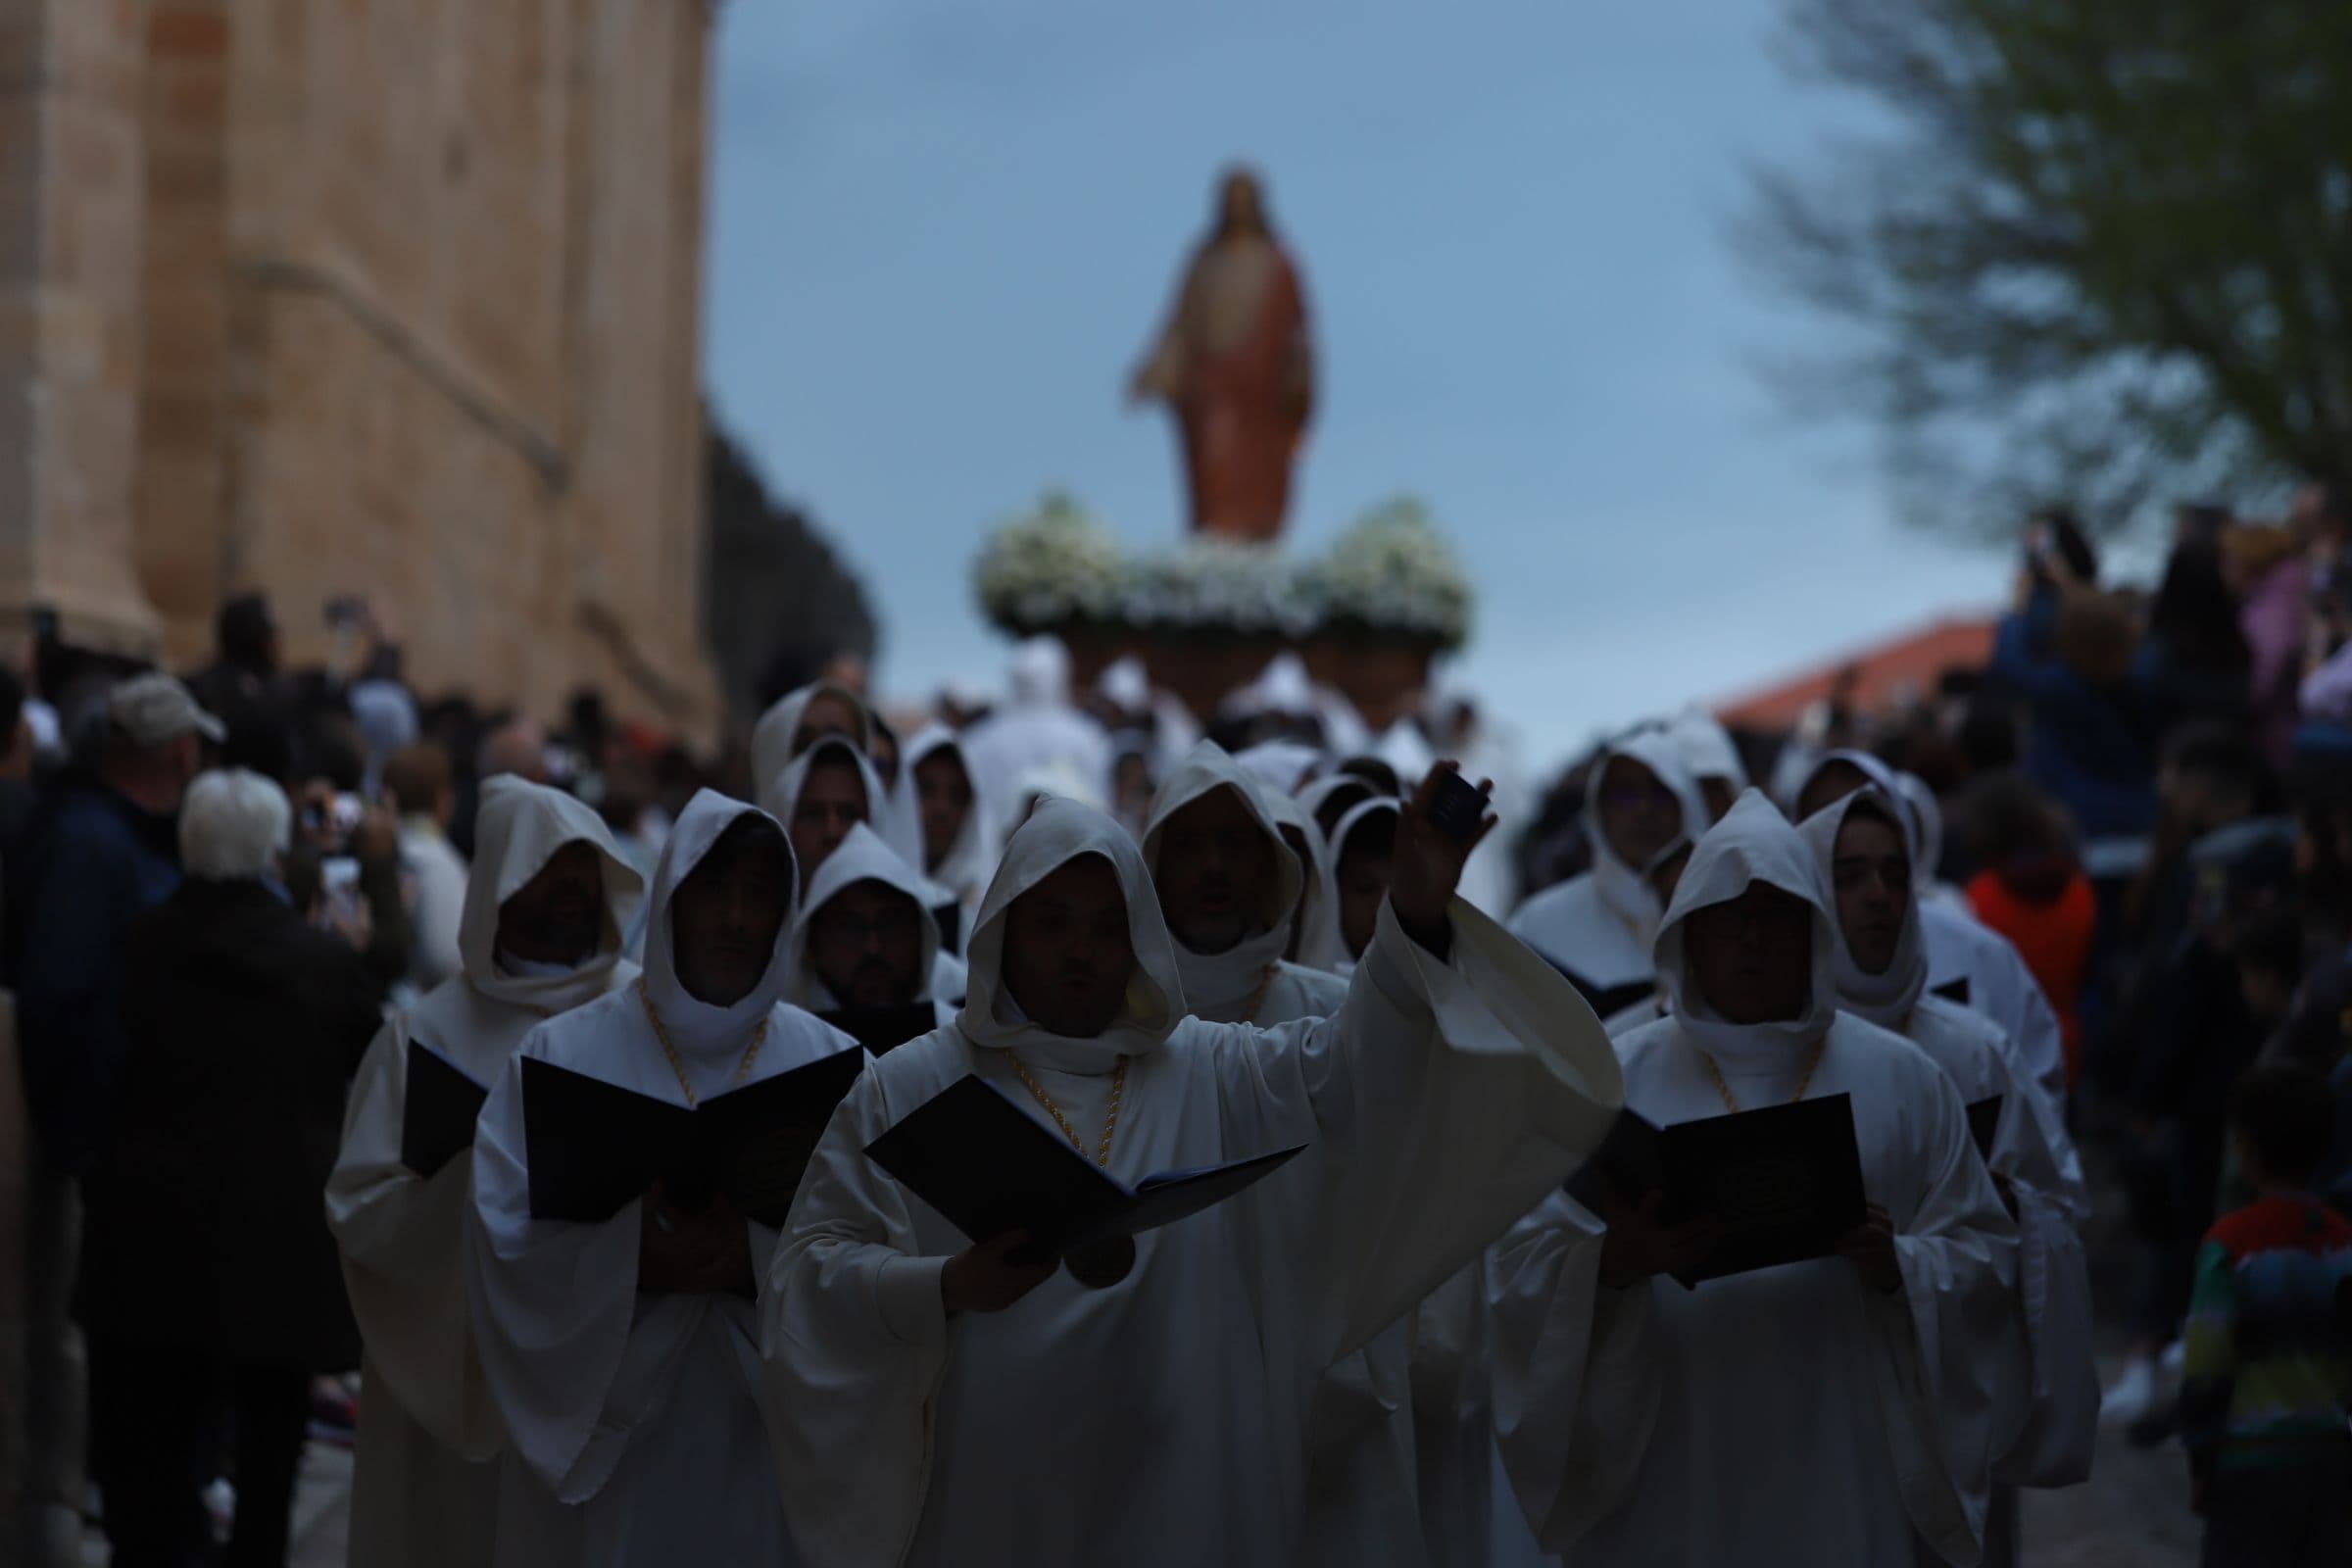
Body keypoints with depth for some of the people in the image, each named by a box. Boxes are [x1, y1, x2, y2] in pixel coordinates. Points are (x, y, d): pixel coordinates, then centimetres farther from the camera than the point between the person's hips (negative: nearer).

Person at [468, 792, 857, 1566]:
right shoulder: (563, 1056, 2)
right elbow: (504, 1242, -7)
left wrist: (759, 1262, -22)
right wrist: (632, 1262, -22)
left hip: (769, 1451, 1)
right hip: (604, 1449, -1)